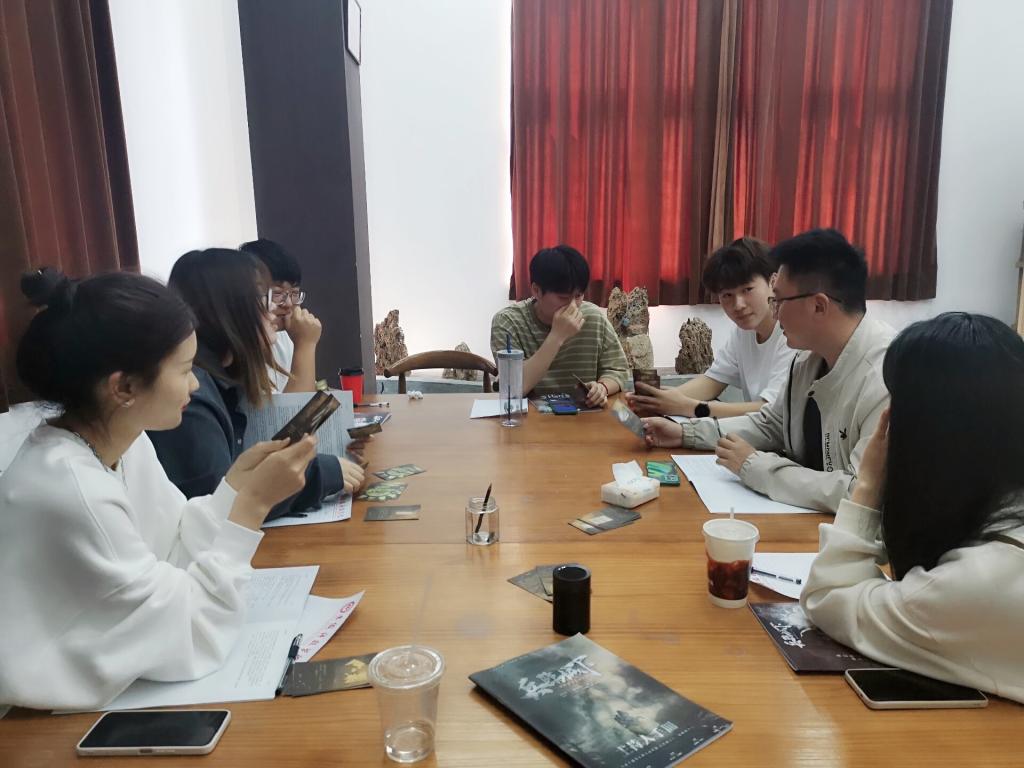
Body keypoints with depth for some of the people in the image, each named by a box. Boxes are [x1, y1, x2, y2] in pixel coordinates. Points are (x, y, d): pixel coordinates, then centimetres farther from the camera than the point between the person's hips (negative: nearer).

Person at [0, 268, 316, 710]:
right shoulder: (69, 491, -30)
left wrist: (238, 479, -7)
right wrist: (253, 504, -24)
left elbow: (174, 552, 0)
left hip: (104, 683, 7)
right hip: (59, 718, -7)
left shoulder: (123, 440, -4)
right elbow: (192, 638, -24)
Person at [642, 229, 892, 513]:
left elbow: (863, 496, -29)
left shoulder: (887, 378, -25)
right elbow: (770, 424, 13)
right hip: (808, 520, 6)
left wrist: (754, 465, -21)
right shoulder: (812, 358, 0)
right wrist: (685, 432, 4)